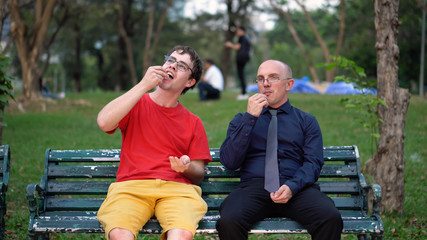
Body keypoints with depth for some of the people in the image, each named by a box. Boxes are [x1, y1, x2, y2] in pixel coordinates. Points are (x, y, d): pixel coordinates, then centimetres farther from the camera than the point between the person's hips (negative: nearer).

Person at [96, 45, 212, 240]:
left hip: (176, 188, 1)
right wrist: (143, 86, -4)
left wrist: (187, 167, -8)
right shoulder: (135, 104, 17)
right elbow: (104, 122, -6)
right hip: (130, 186, -1)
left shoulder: (193, 123, 19)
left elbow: (198, 175, 18)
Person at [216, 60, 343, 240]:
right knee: (228, 221, -35)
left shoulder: (307, 121, 20)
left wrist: (292, 187, -16)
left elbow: (313, 163, 6)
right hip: (253, 186, 0)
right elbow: (229, 162, 6)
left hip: (297, 188, 0)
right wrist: (250, 117, -1)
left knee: (331, 219, -33)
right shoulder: (241, 120, 22)